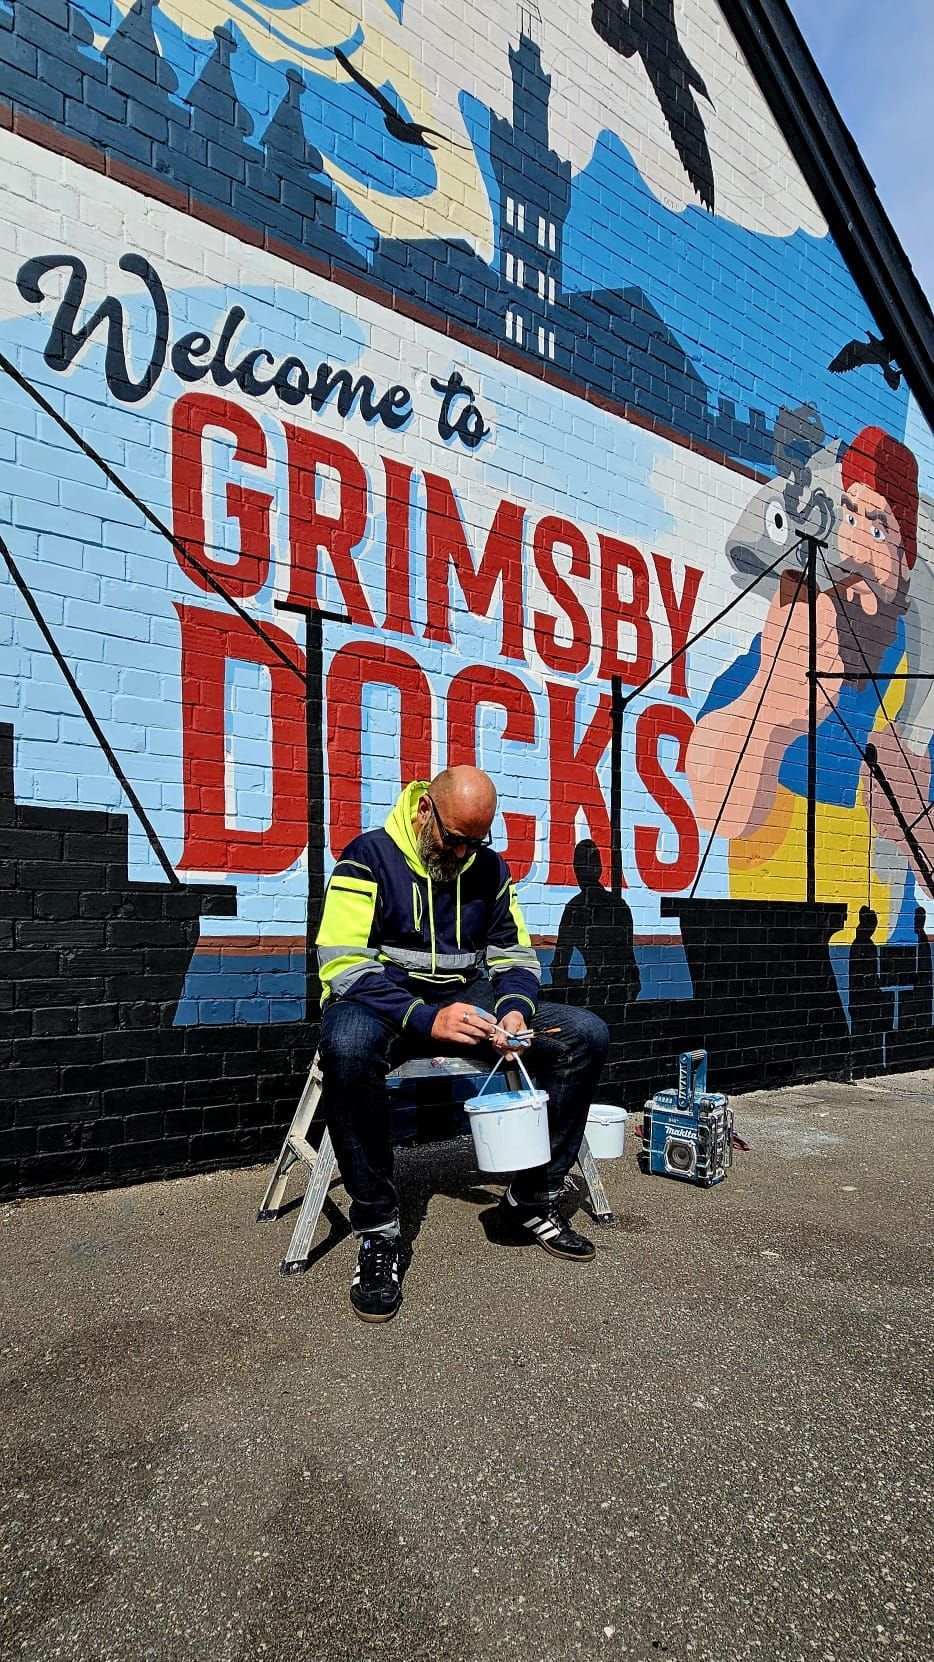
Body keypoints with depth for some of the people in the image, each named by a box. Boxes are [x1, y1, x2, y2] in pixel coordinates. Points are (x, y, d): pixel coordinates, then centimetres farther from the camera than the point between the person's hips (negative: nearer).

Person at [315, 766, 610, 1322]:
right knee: (348, 1042, -42)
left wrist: (515, 1009, -10)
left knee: (587, 1035, -12)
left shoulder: (490, 868, 7)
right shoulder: (370, 856, -10)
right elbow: (343, 966, -18)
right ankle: (377, 1231, -23)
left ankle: (533, 1200, 1)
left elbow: (514, 954, 14)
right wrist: (426, 1019, -29)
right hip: (387, 1007, -5)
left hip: (468, 1002, 5)